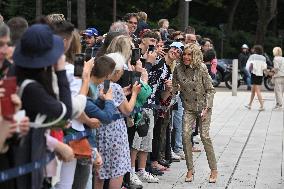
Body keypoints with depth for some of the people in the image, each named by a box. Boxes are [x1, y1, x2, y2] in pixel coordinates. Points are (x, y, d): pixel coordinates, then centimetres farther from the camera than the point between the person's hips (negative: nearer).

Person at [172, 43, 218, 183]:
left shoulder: (201, 68, -14)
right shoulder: (178, 69, -4)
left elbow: (210, 90, -10)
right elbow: (175, 88, 8)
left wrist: (206, 108, -16)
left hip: (203, 106, -3)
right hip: (188, 108, 3)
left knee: (205, 136, -9)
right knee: (185, 135, -9)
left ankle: (214, 170, 3)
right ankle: (190, 170, 3)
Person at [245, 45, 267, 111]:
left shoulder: (253, 56, -6)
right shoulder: (263, 58, 6)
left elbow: (250, 64, -18)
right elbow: (264, 67, -2)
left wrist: (249, 69, 0)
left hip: (254, 74, -6)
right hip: (261, 75, 6)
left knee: (257, 91, -6)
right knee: (253, 90, 18)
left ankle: (262, 106, -14)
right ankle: (249, 105, 27)